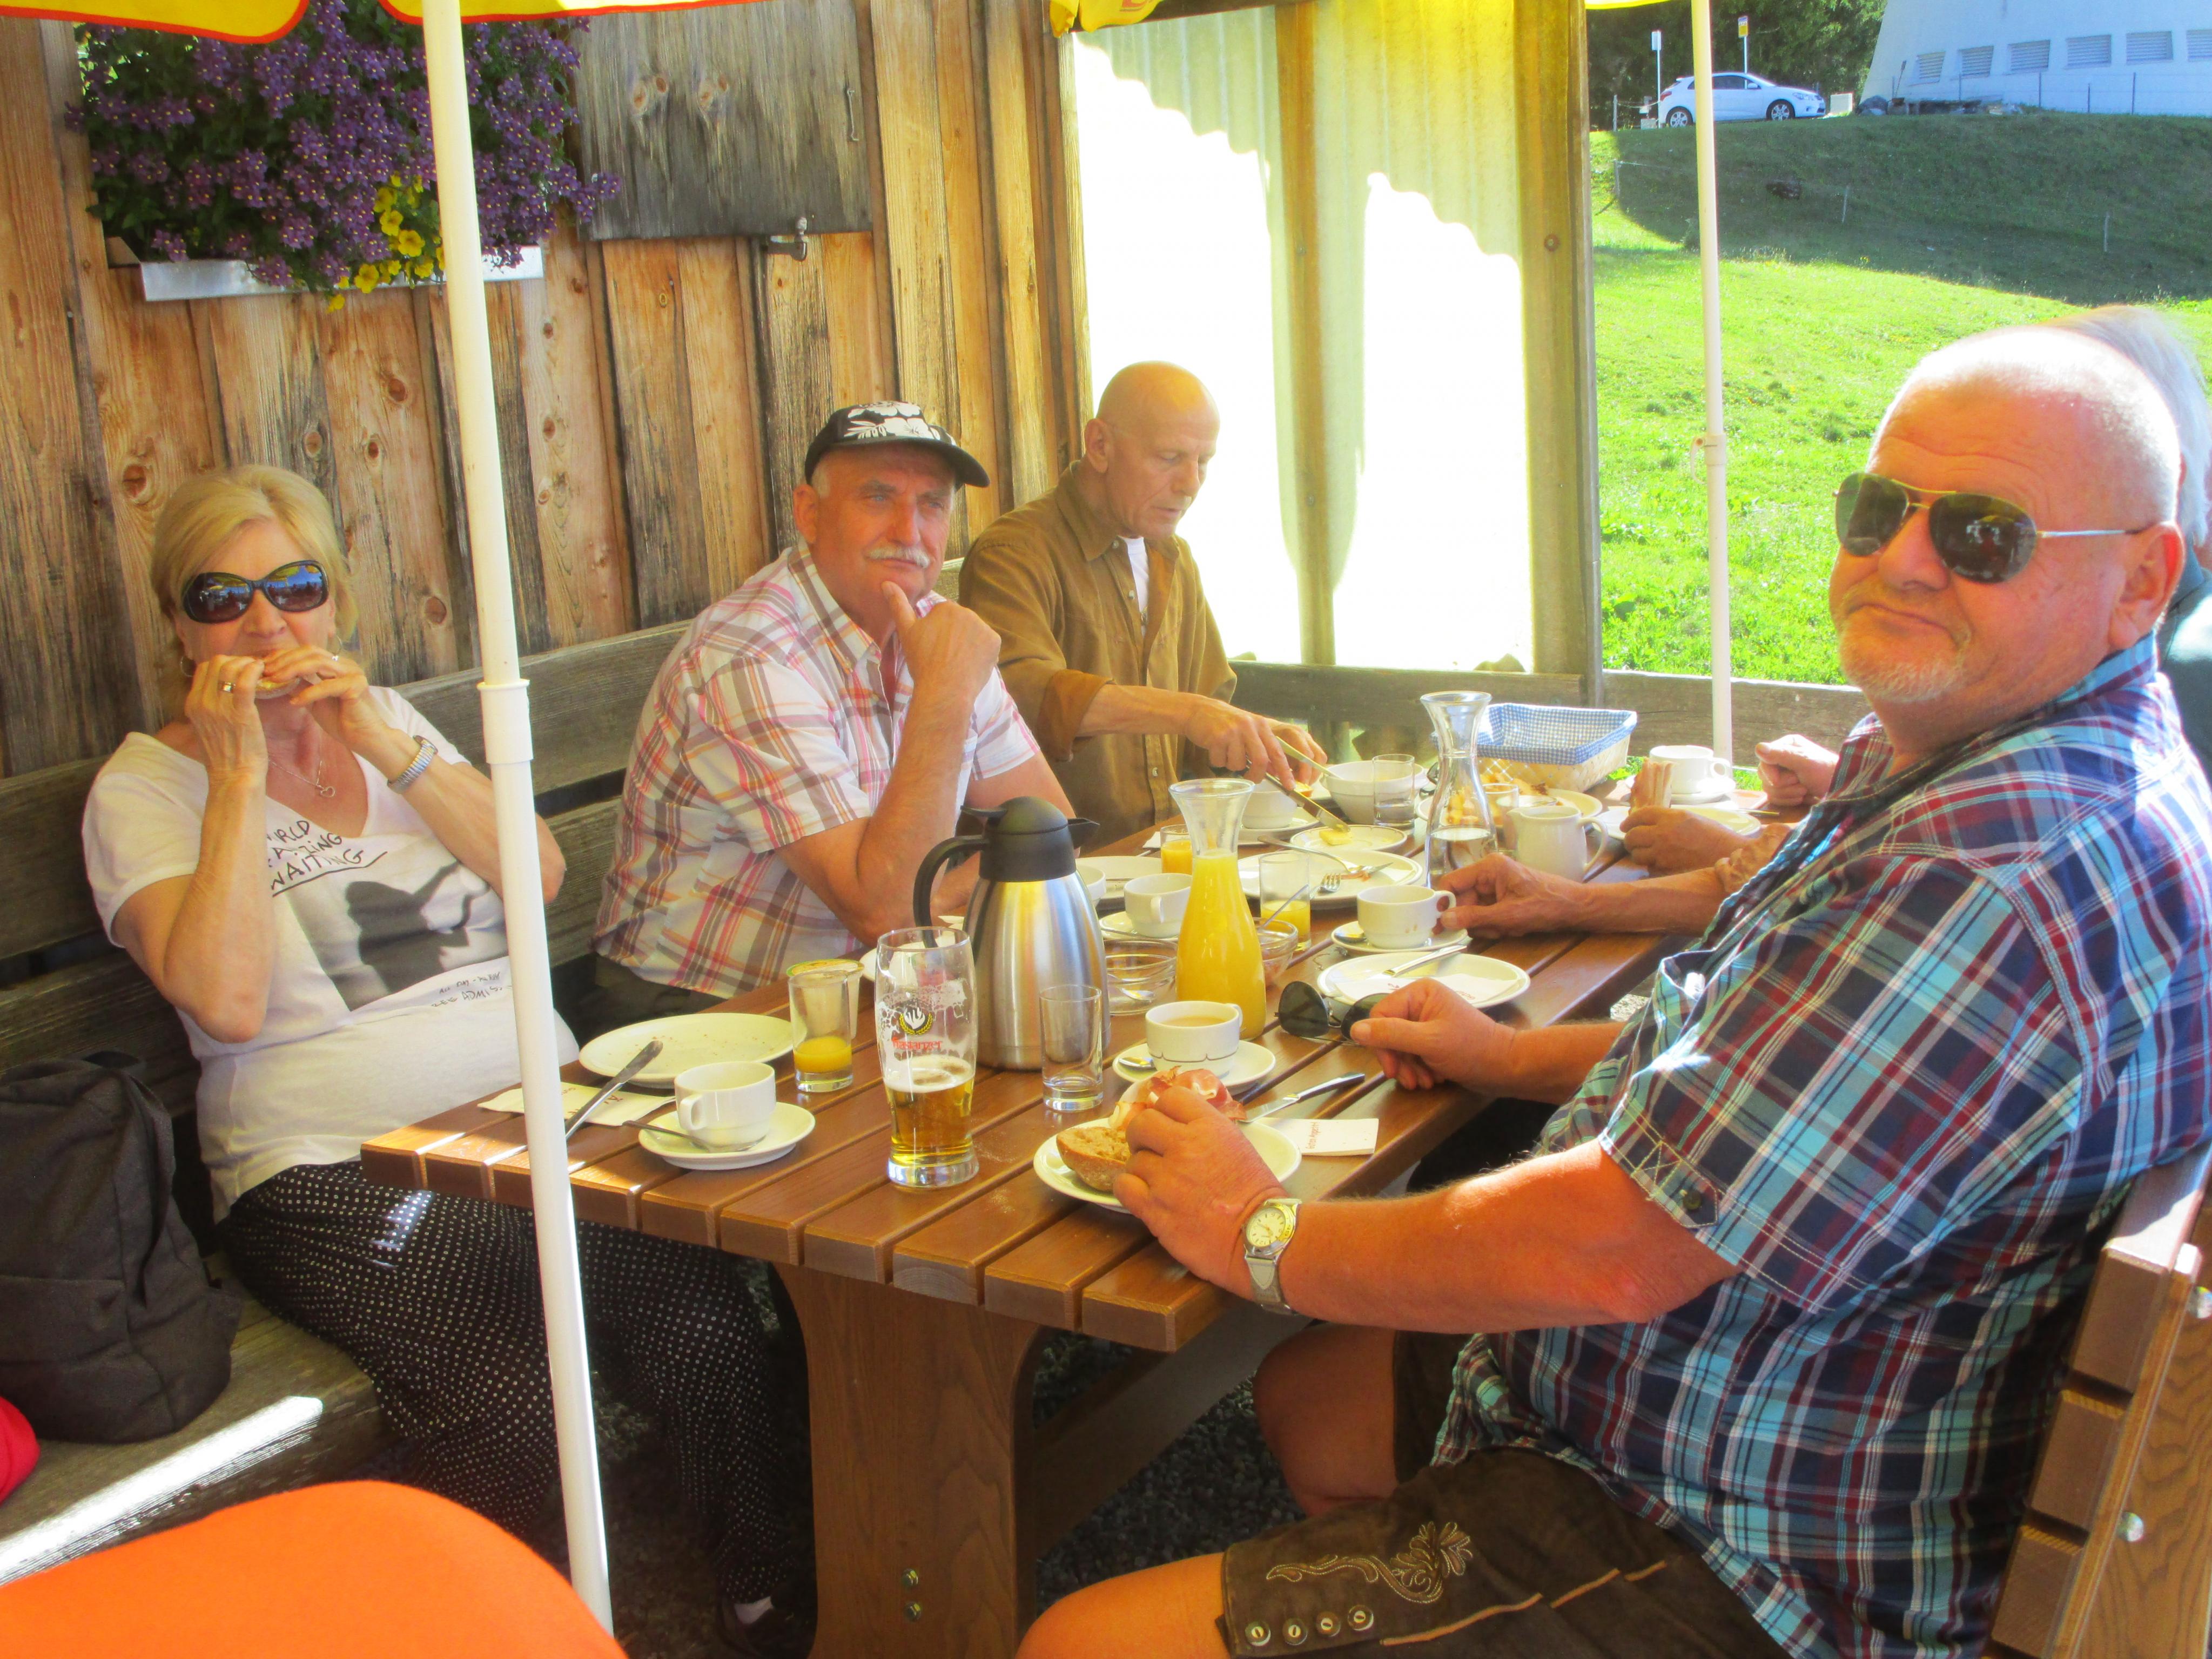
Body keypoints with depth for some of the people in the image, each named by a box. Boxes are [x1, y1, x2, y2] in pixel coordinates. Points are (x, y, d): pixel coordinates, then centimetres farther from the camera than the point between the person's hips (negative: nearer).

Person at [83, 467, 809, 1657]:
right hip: (336, 1174, -4)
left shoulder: (387, 721, 19)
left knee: (712, 1335, -21)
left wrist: (387, 744, -5)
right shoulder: (145, 786, 4)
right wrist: (239, 774, -11)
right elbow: (226, 1000, -14)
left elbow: (540, 873, 4)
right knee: (506, 1401, -30)